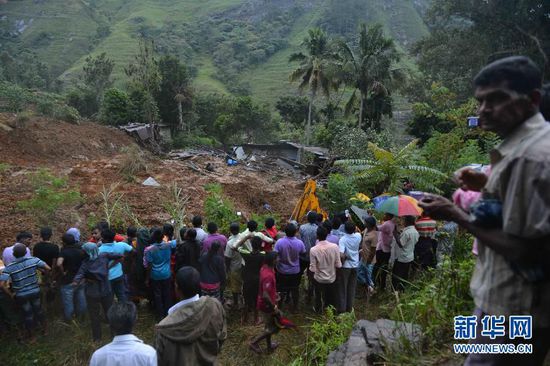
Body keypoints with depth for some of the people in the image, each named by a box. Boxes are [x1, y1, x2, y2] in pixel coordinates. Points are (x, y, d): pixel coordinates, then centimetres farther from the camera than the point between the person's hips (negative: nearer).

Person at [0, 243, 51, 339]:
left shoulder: (9, 268, -22)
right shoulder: (34, 260, -18)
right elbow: (48, 268, -15)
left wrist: (10, 295, -11)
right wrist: (39, 269, 6)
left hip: (21, 295, -1)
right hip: (35, 292, 2)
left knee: (28, 314, 18)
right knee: (39, 310, 24)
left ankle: (30, 335, 39)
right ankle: (44, 329, 43)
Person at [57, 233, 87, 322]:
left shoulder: (64, 252, -16)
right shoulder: (80, 251, 2)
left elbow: (59, 264, -34)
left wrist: (62, 272, -19)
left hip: (67, 282, -6)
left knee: (68, 302, 10)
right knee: (81, 300, 19)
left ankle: (68, 320, 24)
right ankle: (80, 316, 35)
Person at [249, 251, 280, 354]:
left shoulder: (265, 268, -5)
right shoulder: (268, 275, -34)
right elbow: (265, 296, -34)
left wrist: (274, 294, 22)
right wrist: (274, 307, -22)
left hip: (264, 303, 9)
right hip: (267, 305, -9)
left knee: (268, 325, 25)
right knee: (274, 328, 9)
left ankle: (269, 346, 43)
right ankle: (254, 342, 17)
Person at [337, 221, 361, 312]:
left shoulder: (342, 239, -23)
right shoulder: (358, 236, -9)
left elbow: (341, 255, -32)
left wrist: (342, 262, -12)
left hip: (345, 266, -4)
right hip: (355, 265, 5)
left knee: (343, 288, 10)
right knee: (352, 288, 17)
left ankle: (342, 309, 18)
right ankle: (349, 308, 29)